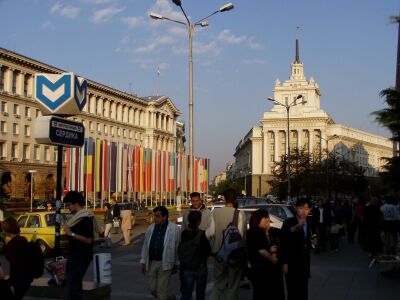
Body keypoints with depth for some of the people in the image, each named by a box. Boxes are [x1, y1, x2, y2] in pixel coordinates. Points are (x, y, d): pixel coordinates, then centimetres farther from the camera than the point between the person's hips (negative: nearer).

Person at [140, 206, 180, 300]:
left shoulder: (174, 228, -8)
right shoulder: (151, 228, 6)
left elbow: (178, 247, -3)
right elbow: (145, 245, 11)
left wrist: (176, 264, 1)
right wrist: (143, 261, 10)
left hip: (165, 263, -5)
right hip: (151, 262, 5)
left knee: (161, 291, -1)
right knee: (152, 289, 12)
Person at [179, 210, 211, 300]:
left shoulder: (183, 234, -8)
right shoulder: (202, 235, -19)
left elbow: (180, 251, 0)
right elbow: (208, 251, -10)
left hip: (185, 268, 3)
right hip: (200, 268, -3)